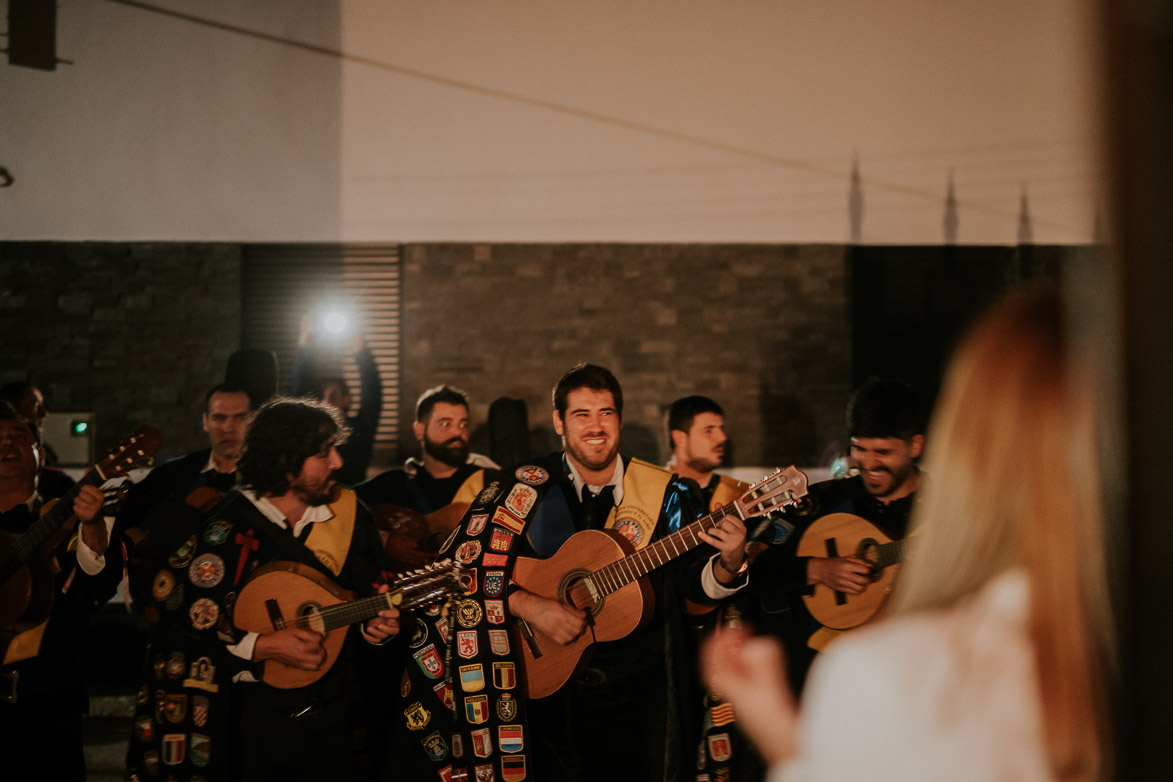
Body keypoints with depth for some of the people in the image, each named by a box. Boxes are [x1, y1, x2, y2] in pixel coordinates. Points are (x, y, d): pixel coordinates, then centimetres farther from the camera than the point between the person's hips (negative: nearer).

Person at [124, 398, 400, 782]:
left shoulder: (348, 512, 0)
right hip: (253, 718, -4)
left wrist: (373, 623, -10)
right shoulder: (228, 527, -15)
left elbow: (370, 591, 11)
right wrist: (259, 645, -21)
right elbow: (174, 597, -15)